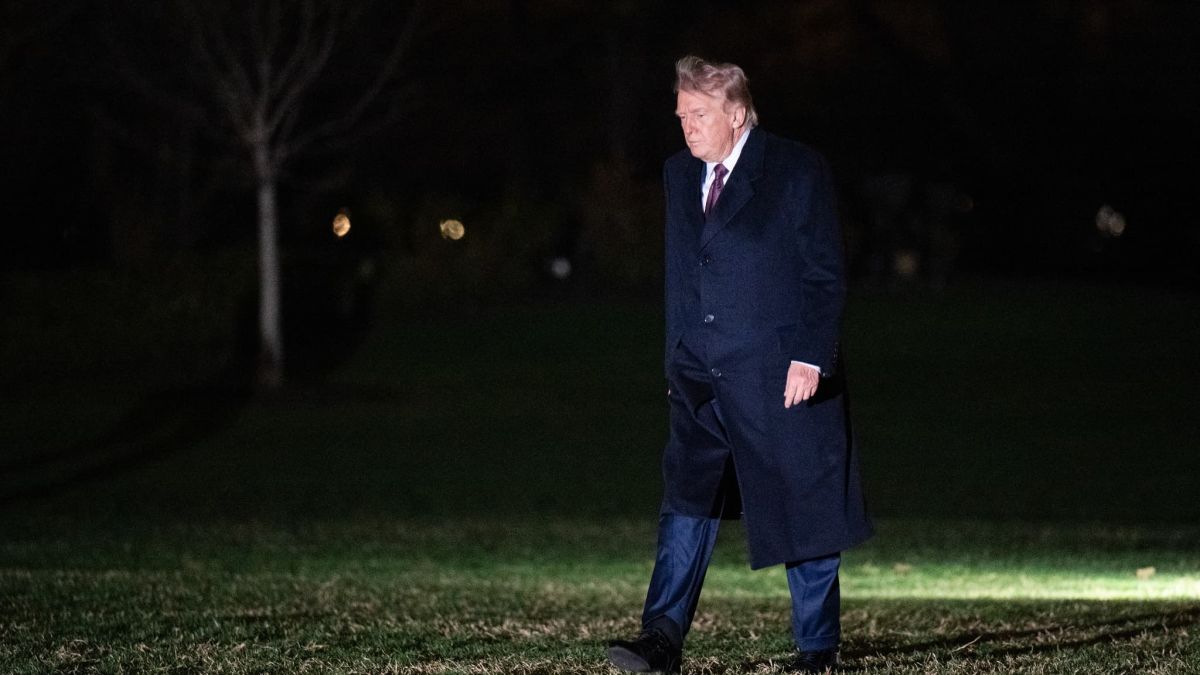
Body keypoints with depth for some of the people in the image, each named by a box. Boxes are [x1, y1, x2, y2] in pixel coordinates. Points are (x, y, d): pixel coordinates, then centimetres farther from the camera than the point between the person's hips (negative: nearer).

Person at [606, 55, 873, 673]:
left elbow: (825, 275, -7)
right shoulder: (680, 175, 12)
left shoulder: (798, 171, -6)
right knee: (687, 504, -4)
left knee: (801, 512, 3)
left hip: (781, 377, -5)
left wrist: (810, 358, -15)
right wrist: (677, 364, 13)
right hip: (701, 379, 5)